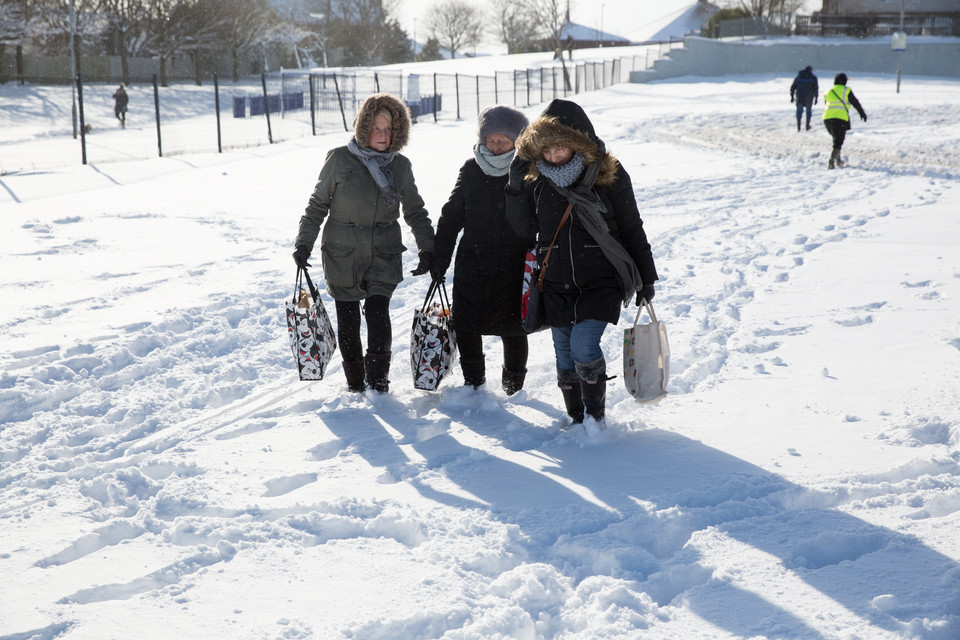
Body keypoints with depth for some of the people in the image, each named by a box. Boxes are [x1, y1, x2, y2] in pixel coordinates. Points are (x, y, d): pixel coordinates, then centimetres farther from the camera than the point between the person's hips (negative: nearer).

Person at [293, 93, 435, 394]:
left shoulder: (401, 166, 5)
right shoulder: (339, 160, -3)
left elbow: (415, 212, 15)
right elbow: (317, 204, 4)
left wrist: (427, 249, 7)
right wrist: (304, 243, -2)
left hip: (384, 256, 1)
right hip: (342, 255, -1)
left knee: (378, 313, -15)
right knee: (348, 320, 5)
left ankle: (379, 381, -2)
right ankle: (355, 384, 20)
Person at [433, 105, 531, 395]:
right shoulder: (471, 170, 3)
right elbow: (451, 216, 10)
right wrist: (440, 258, 7)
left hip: (512, 267, -2)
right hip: (472, 265, 2)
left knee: (513, 330, 6)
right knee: (465, 327, 2)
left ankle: (513, 388, 25)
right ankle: (473, 384, 21)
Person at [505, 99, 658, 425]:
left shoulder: (609, 174, -7)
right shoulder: (535, 178, 0)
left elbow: (632, 229, 1)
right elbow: (524, 232, 2)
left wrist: (645, 278, 4)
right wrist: (516, 188, -10)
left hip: (602, 280, -3)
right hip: (557, 284, 4)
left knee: (583, 346, -17)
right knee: (565, 356, 8)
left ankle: (596, 418, 0)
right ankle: (576, 420, 25)